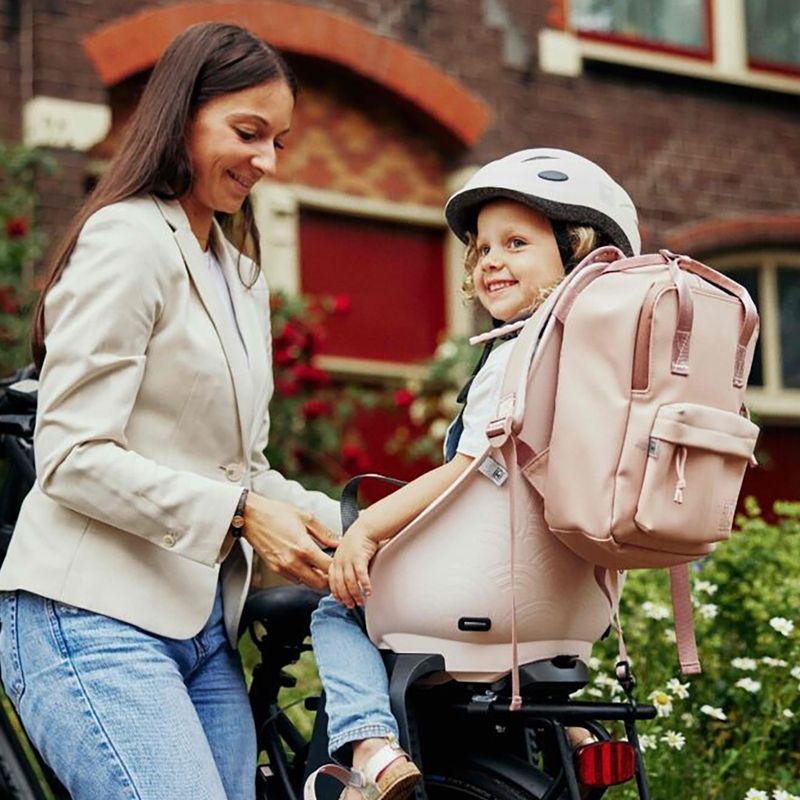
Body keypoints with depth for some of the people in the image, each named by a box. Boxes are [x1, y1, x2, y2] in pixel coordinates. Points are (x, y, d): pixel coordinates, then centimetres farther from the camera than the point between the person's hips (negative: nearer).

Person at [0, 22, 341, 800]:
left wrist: (335, 523, 4)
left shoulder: (241, 275, 20)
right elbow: (73, 457, -14)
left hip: (204, 630, 8)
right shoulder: (128, 241, -7)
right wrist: (238, 513, -19)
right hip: (93, 620, -8)